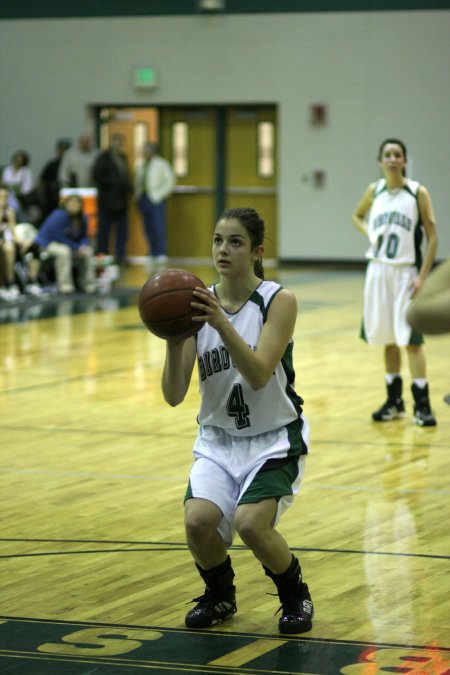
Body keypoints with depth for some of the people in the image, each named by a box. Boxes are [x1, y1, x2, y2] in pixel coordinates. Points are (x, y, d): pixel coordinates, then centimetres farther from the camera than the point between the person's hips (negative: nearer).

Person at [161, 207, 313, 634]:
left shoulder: (279, 301, -11)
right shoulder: (199, 304, -3)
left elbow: (259, 375, -26)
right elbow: (174, 396, -8)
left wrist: (222, 324, -36)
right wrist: (173, 342, -25)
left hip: (274, 439, -3)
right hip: (218, 439, 3)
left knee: (250, 523, -26)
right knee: (198, 520, -22)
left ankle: (295, 595, 5)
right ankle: (219, 595, 10)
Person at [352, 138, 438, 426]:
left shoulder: (418, 192, -6)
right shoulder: (374, 192, 4)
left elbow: (432, 237, -6)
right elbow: (357, 216, 24)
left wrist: (422, 277, -13)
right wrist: (369, 233, 2)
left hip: (406, 272, -4)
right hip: (379, 271, 4)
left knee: (411, 339, -7)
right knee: (388, 339, 10)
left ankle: (422, 404, -4)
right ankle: (394, 401, 20)